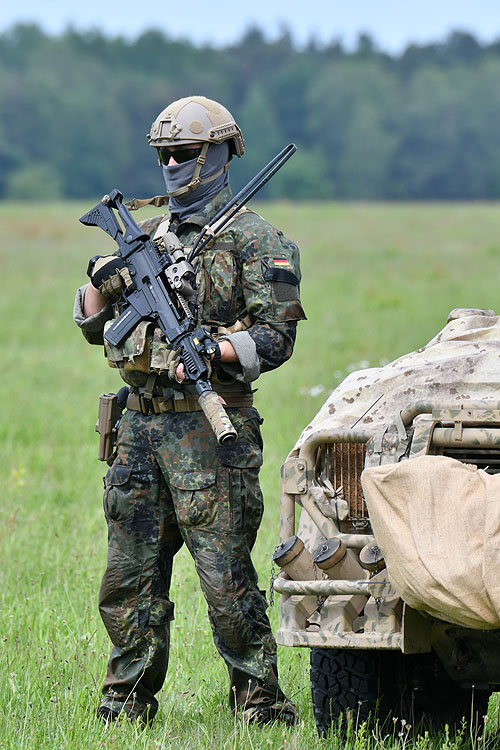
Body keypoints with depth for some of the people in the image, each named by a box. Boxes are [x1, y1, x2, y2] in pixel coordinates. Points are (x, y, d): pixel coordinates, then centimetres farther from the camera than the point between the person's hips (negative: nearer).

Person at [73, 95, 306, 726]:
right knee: (129, 576, 7)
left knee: (225, 577, -8)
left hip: (207, 426, -6)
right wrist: (102, 282, -1)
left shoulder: (252, 240, -2)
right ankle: (127, 706, 16)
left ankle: (261, 705, -1)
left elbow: (276, 337, -8)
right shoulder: (147, 236, 17)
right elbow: (91, 325, 20)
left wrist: (209, 353, -22)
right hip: (140, 422, 6)